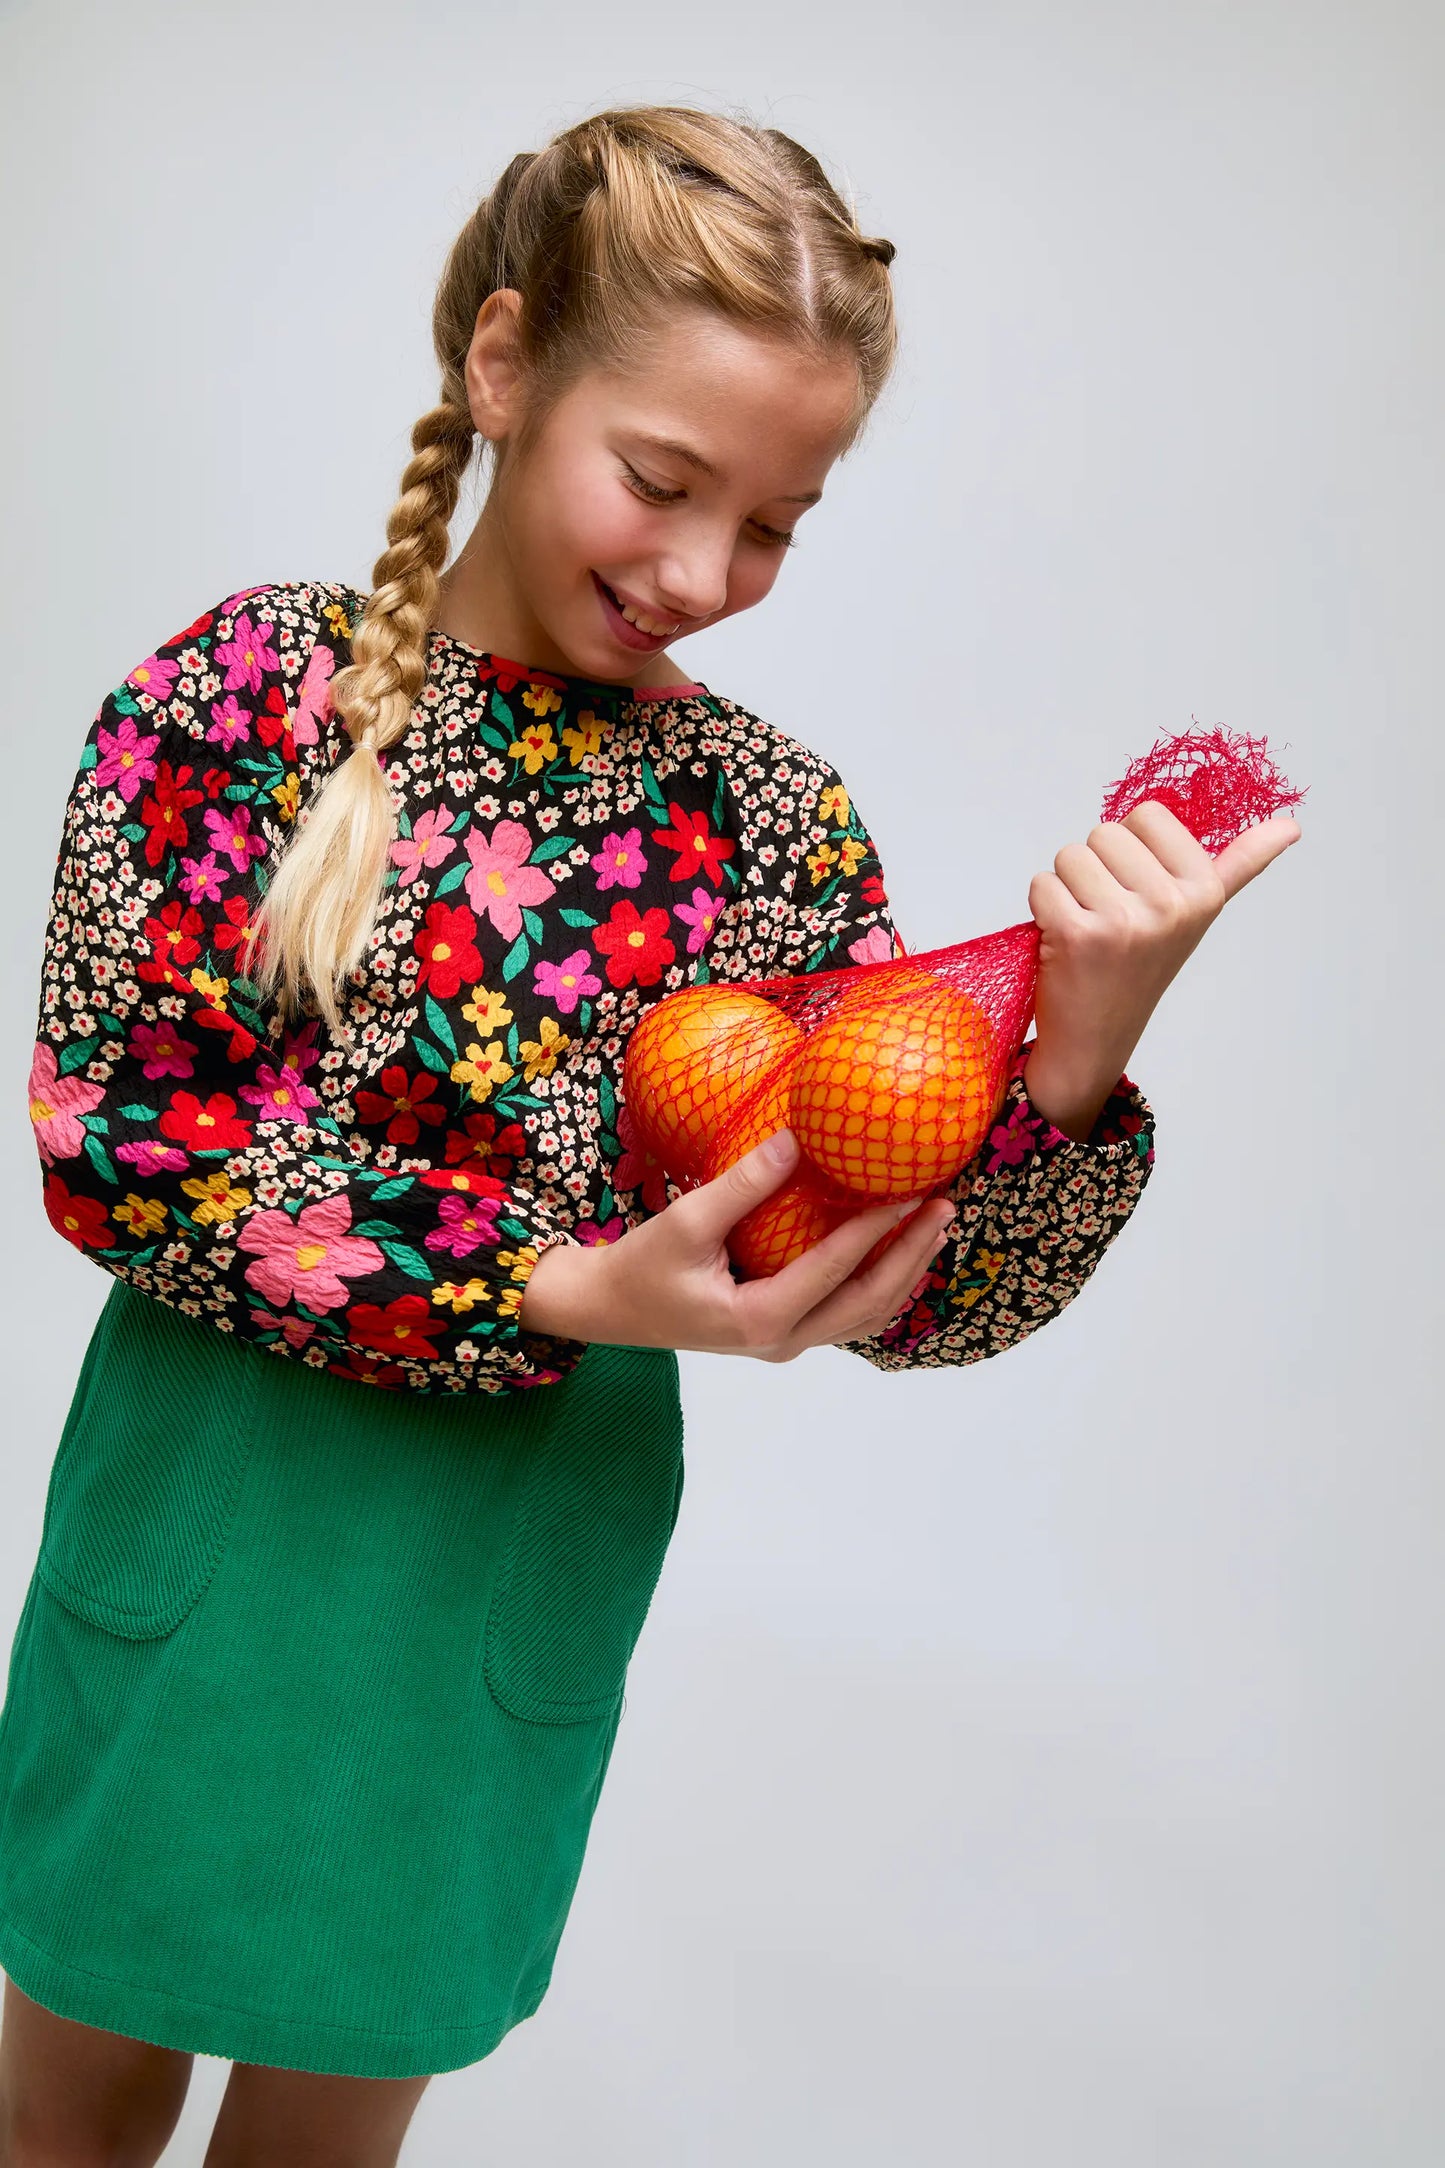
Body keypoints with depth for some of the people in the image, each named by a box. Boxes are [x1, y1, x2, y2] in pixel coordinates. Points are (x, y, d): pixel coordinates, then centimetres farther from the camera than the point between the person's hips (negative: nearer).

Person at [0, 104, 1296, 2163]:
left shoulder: (774, 821, -6)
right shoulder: (249, 680, -10)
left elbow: (910, 1299, -5)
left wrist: (1077, 1061, -25)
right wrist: (562, 1292, -23)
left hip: (521, 1566, 1)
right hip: (209, 1503, -1)